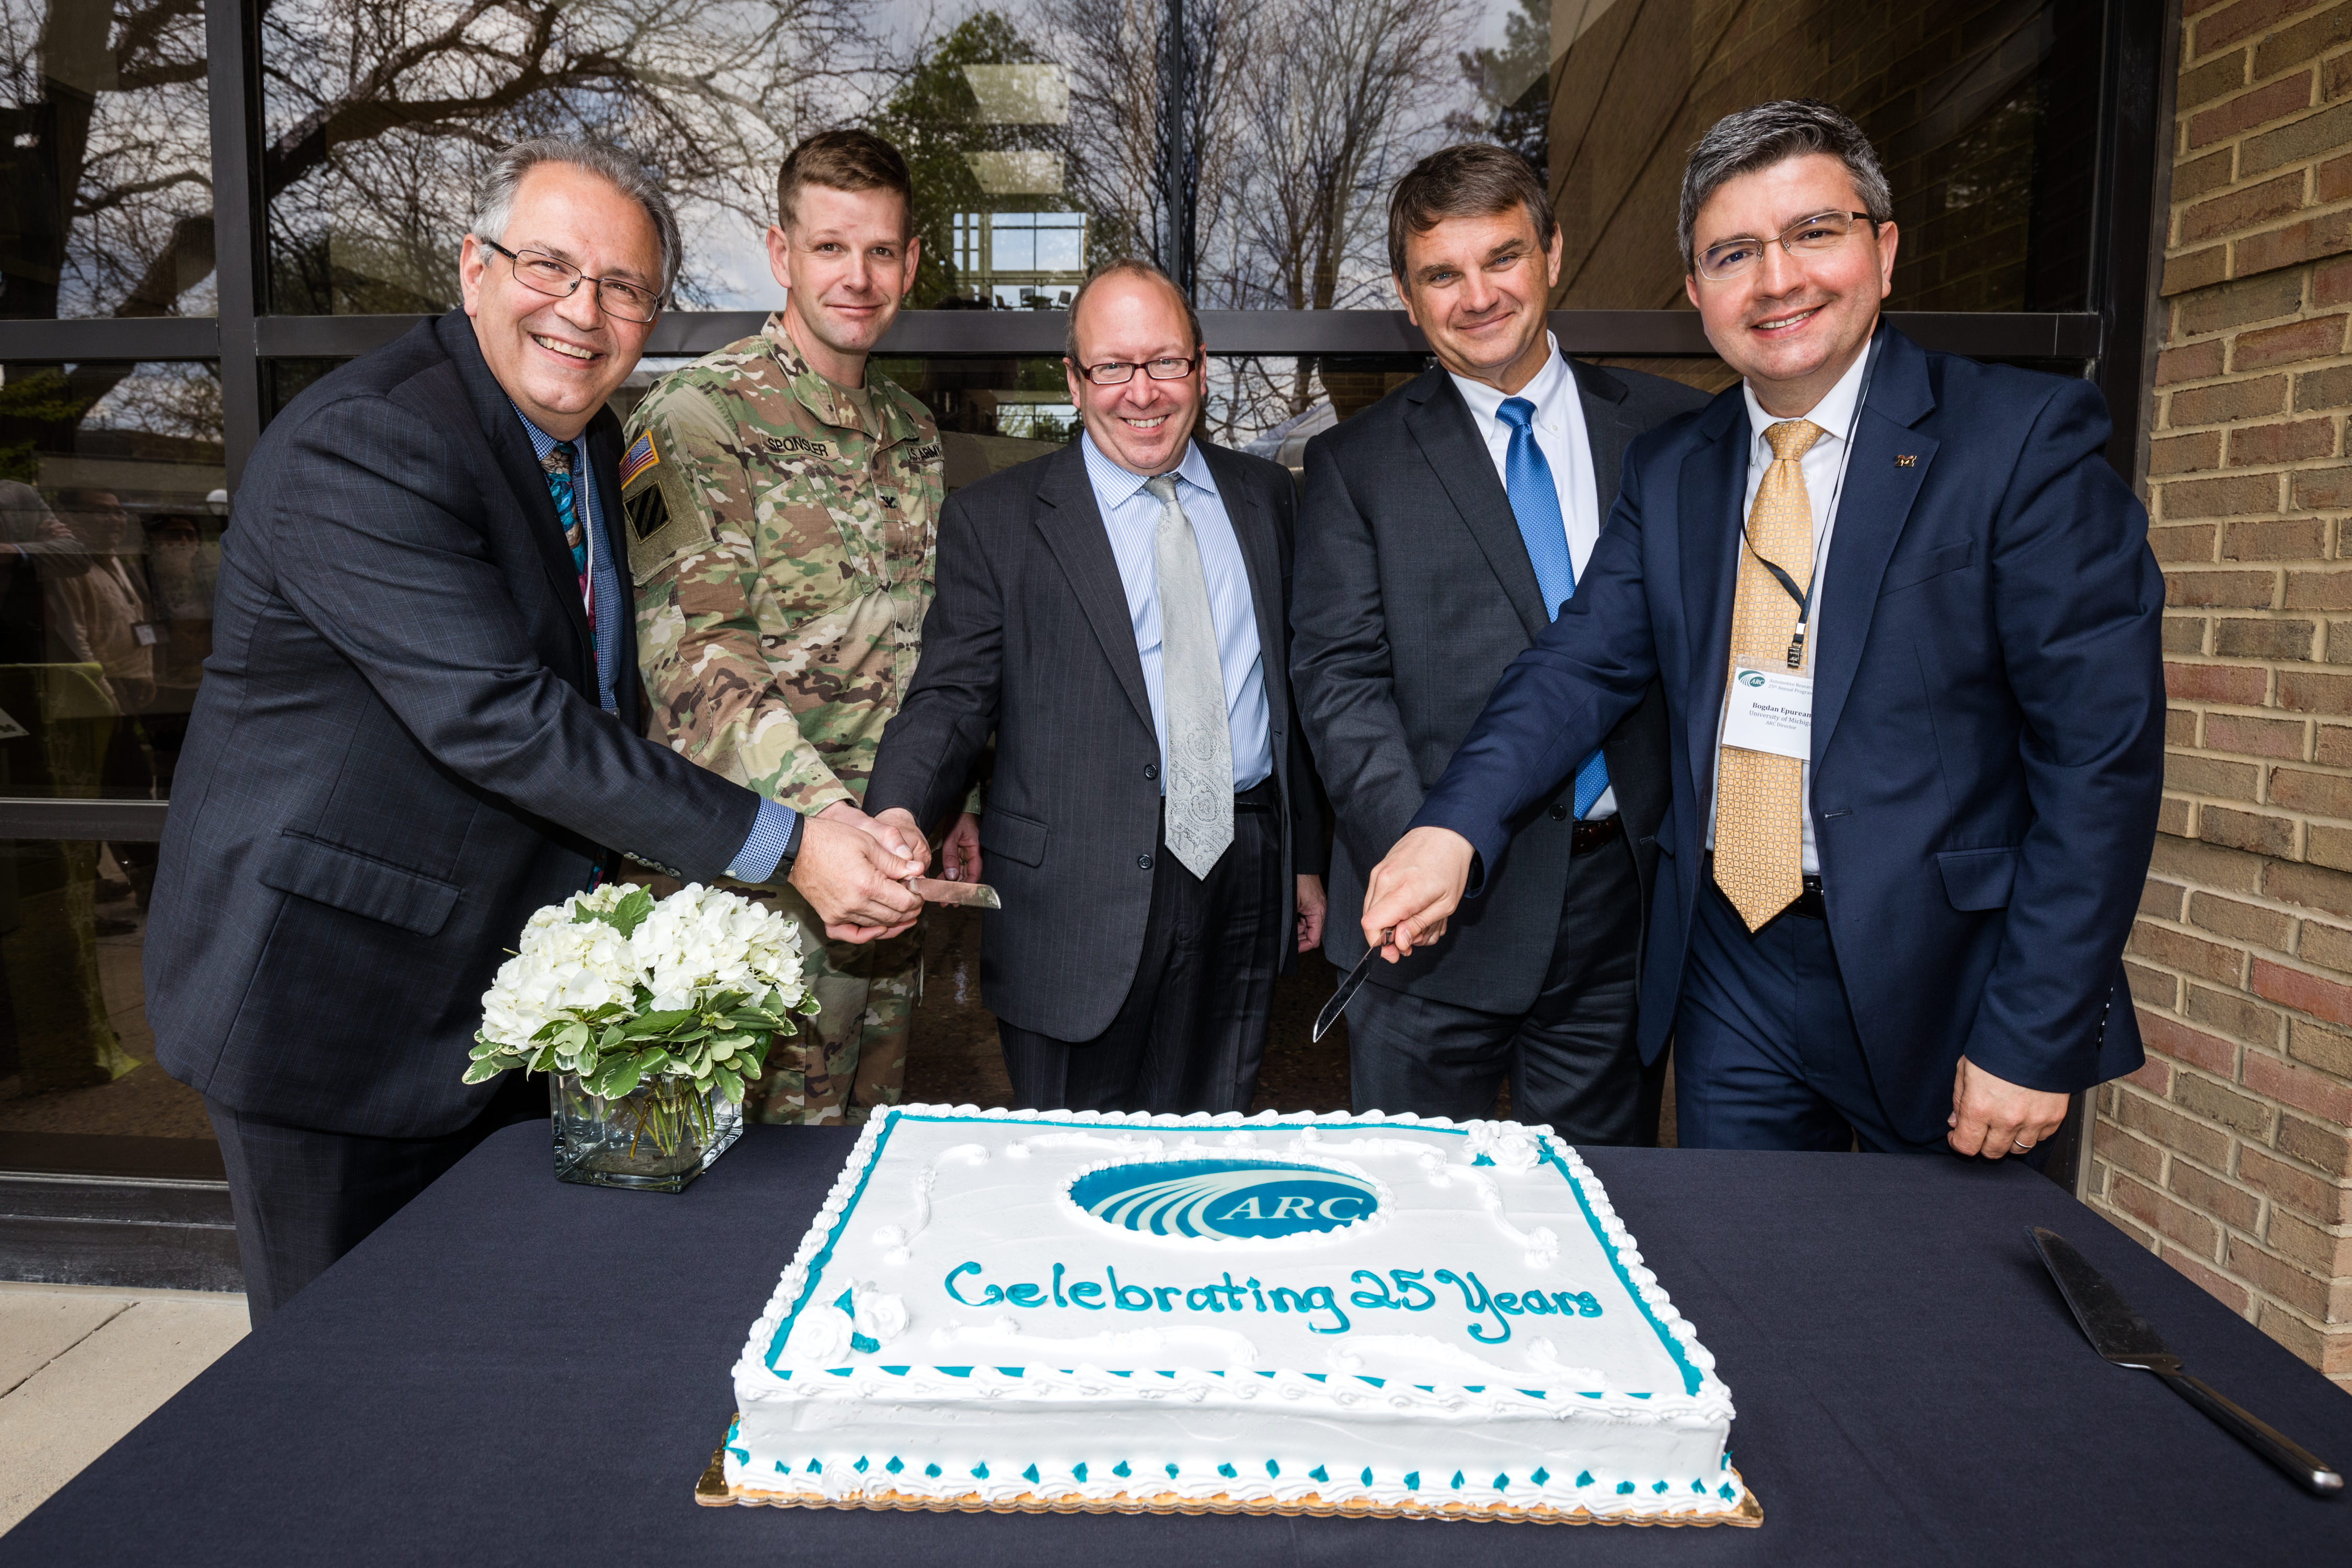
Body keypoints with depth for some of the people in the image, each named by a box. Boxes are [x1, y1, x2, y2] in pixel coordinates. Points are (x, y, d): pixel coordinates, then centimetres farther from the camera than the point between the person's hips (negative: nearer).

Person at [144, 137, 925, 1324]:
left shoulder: (590, 445, 6)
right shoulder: (361, 446, -22)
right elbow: (498, 719, -30)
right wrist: (781, 848, -28)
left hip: (504, 988, 8)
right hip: (333, 998, -8)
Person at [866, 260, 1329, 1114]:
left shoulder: (1264, 498, 11)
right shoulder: (995, 520, -1)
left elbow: (1294, 684, 15)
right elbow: (952, 695, -5)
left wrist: (1307, 857, 15)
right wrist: (899, 811, -26)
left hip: (1244, 883, 4)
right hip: (1080, 902, -3)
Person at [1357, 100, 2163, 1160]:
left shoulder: (2024, 437, -8)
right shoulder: (1668, 472, 7)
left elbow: (2103, 746, -12)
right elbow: (1585, 661, -1)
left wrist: (2036, 1036, -15)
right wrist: (1455, 824, -19)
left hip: (1941, 976, -3)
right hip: (1733, 971, 4)